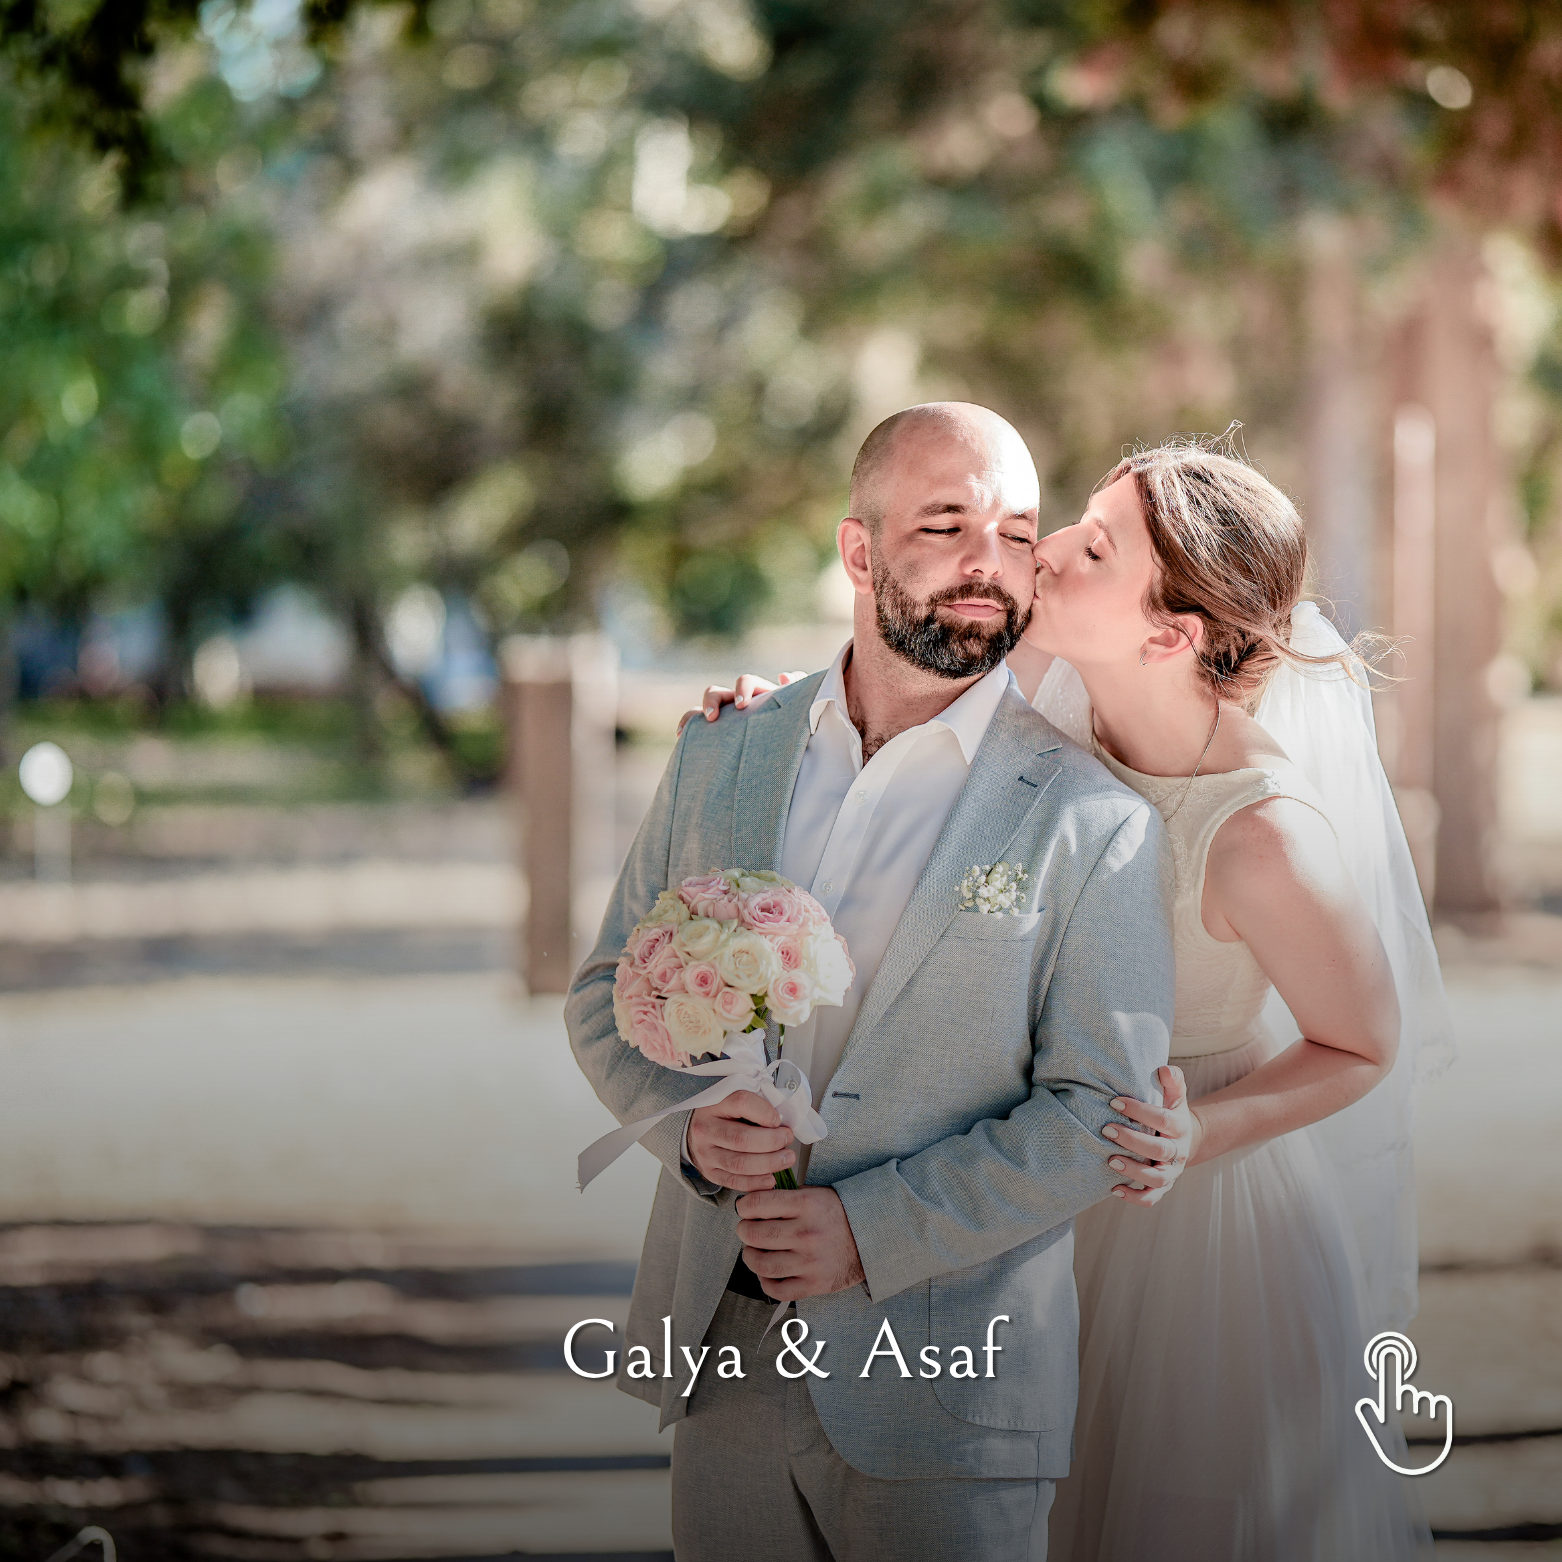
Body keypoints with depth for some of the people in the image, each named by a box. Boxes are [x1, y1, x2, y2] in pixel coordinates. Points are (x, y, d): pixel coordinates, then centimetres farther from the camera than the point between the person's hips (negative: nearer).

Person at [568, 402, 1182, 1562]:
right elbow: (608, 991, 11)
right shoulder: (721, 759, 6)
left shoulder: (1094, 822, -8)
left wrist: (875, 1229, -18)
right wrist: (686, 1118, -9)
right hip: (720, 1349, 4)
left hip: (949, 1382, -3)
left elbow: (1103, 1109, -11)